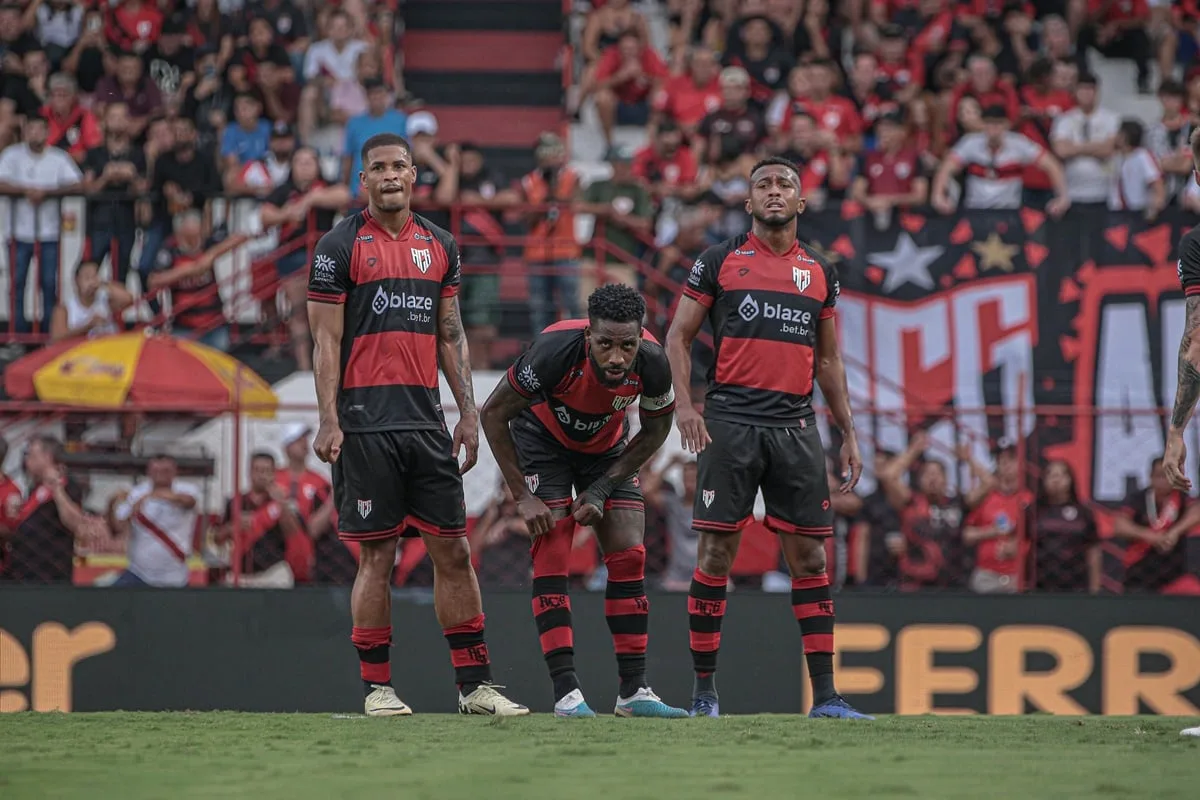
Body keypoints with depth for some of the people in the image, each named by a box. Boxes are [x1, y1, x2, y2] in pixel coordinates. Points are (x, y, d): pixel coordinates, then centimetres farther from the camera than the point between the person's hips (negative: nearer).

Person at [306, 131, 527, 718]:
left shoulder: (439, 246, 14)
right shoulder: (339, 247, -1)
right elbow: (326, 341, -4)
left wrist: (468, 413, 10)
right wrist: (329, 421, -11)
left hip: (426, 419, 5)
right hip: (365, 421, -5)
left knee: (453, 551, 3)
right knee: (377, 555, -3)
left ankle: (474, 684, 7)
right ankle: (376, 687, 4)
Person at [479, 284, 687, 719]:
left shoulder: (652, 364, -28)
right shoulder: (555, 351, -38)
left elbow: (654, 432, -7)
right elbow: (493, 414, -23)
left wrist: (601, 490, -13)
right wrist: (522, 495, -21)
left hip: (606, 447, 3)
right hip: (543, 439, -3)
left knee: (629, 558, -4)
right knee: (552, 557, -15)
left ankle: (633, 691, 2)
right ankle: (566, 692, -17)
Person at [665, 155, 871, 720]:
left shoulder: (819, 272, 15)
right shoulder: (720, 261, 5)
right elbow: (678, 336, 5)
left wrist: (849, 433, 16)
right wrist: (684, 404, -9)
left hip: (795, 426, 3)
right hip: (730, 423, -3)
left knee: (809, 556, 1)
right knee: (717, 551, -4)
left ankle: (824, 694, 2)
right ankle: (703, 690, 3)